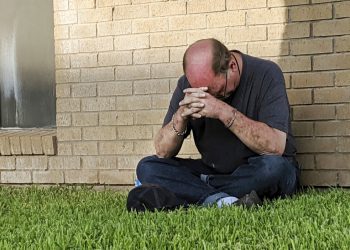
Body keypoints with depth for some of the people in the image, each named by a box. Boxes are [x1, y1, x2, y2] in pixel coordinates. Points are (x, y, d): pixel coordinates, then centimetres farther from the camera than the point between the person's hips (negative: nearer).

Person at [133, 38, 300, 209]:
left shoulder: (266, 74, -15)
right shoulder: (188, 84, -5)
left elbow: (275, 147, -27)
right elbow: (162, 152, -6)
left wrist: (224, 112, -33)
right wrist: (181, 116, -25)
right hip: (213, 171, 4)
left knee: (273, 166, -37)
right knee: (147, 168, -13)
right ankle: (223, 201, -29)